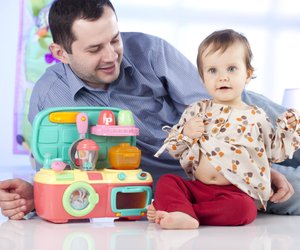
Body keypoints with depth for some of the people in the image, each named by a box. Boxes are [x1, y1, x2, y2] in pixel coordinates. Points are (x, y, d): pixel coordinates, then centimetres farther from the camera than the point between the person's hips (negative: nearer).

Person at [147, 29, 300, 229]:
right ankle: (183, 216, -41)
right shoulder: (197, 111, 9)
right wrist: (186, 134, -9)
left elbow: (275, 151, 15)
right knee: (167, 182, -17)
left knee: (243, 208, -32)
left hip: (237, 192, -2)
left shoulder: (256, 117, 6)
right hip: (196, 187, 3)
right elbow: (174, 149, 11)